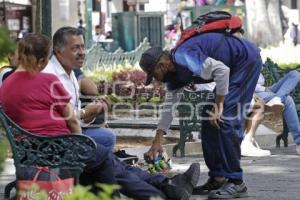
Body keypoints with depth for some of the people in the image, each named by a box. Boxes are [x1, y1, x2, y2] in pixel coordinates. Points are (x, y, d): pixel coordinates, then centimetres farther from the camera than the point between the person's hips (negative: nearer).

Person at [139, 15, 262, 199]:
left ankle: (236, 182, -13)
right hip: (235, 67, 10)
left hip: (247, 59, -10)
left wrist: (218, 105, -20)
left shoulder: (183, 58, -25)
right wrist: (157, 141, 12)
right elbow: (169, 106, 14)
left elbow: (222, 70, -30)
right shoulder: (175, 75, 6)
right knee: (209, 120, 8)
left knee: (226, 118, -16)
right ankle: (217, 178, 10)